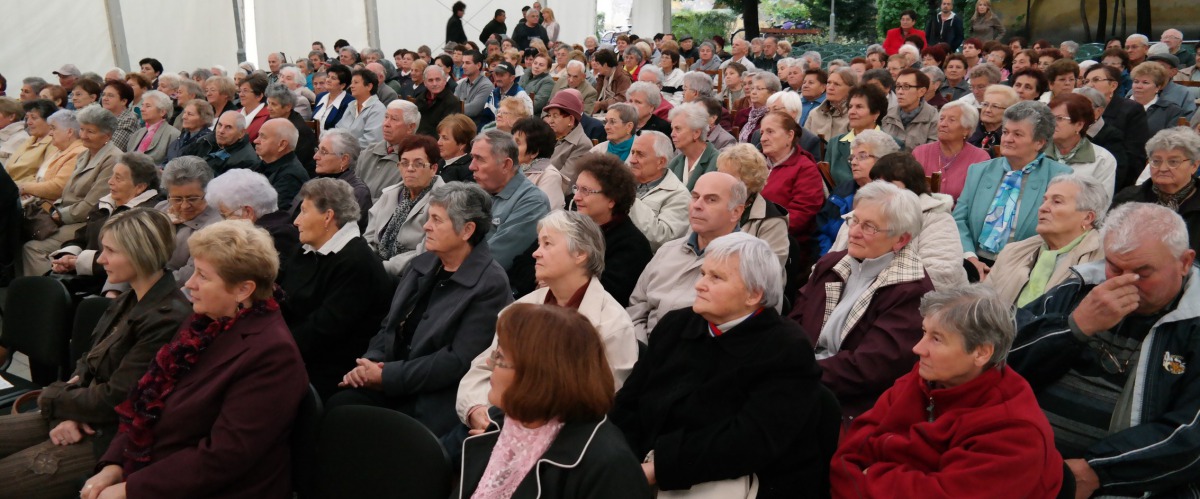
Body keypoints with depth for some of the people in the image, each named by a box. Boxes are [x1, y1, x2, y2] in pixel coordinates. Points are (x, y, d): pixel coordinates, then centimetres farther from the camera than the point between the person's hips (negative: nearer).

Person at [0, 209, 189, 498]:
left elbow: (114, 399, -22)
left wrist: (51, 397, -6)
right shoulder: (128, 301, 7)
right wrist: (66, 413, -7)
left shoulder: (167, 319, -24)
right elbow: (87, 365, 12)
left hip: (111, 436, -9)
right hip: (80, 420, 9)